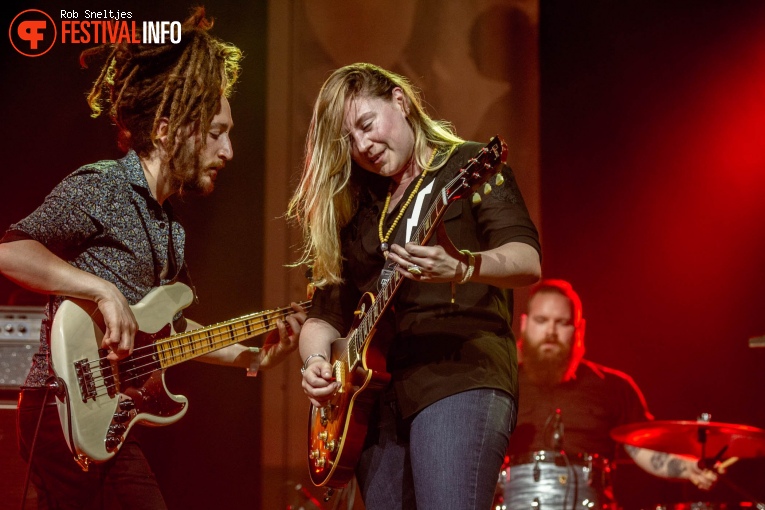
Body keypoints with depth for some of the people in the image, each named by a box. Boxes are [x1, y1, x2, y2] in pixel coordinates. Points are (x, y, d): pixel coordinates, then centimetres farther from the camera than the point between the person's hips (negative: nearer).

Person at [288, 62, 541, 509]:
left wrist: (462, 269, -31)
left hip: (460, 376, -7)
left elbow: (528, 263, -11)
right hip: (376, 394, 7)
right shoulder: (353, 208, 20)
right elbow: (325, 313, 20)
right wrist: (317, 362, -3)